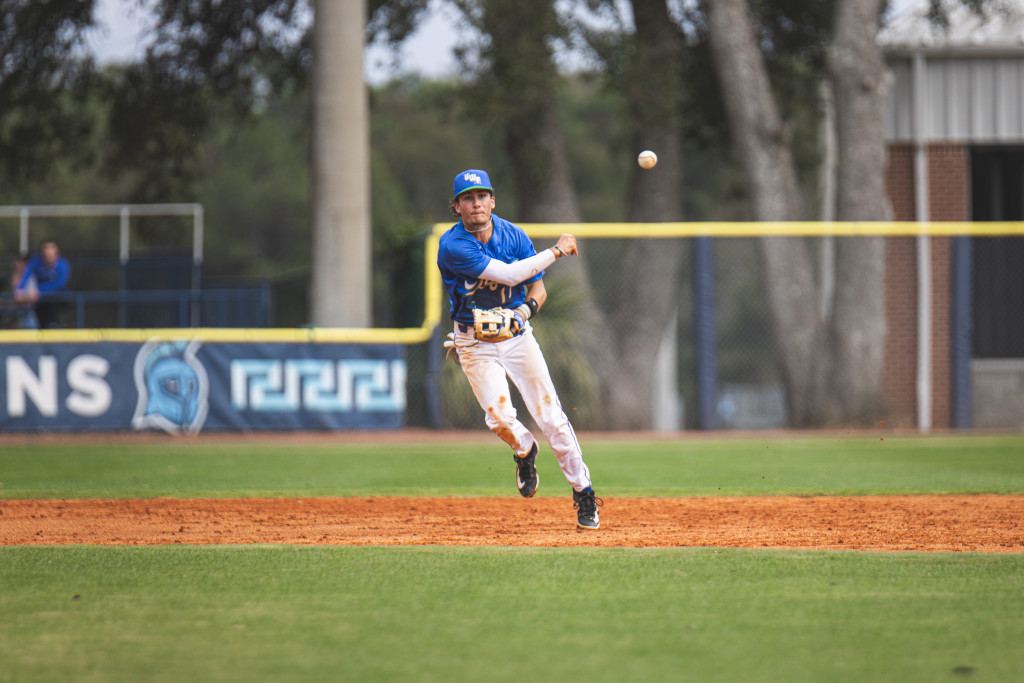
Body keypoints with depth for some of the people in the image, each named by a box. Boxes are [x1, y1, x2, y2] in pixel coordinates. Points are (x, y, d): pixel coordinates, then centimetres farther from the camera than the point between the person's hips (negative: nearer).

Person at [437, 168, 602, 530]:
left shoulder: (514, 236, -6)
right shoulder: (452, 246, -21)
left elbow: (537, 287, 3)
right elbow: (510, 274, -27)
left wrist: (526, 309, -19)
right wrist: (557, 251, -21)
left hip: (517, 336, 3)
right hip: (474, 343, -2)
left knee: (550, 416, -5)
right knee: (499, 417, -19)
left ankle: (583, 493, 9)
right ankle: (524, 451, 18)